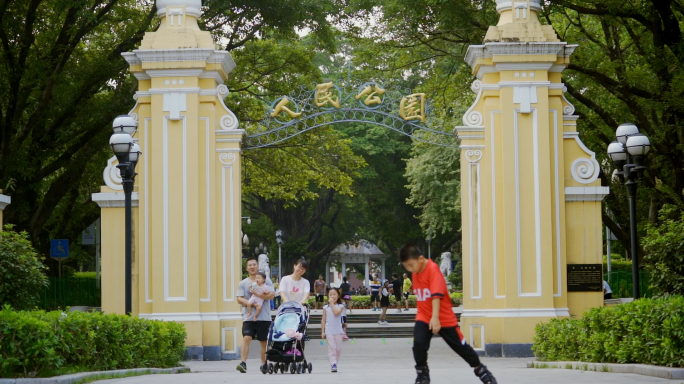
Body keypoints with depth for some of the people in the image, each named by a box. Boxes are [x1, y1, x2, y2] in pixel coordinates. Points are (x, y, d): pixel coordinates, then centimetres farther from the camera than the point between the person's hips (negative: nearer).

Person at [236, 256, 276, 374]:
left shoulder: (266, 280, 6)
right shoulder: (243, 283, 10)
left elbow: (272, 295, -6)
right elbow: (239, 299, 1)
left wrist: (258, 294, -16)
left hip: (264, 317, 0)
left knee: (264, 342, 6)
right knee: (246, 338, -15)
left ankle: (264, 364, 18)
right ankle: (243, 363, -22)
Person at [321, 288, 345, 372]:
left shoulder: (340, 306, 2)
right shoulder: (326, 307, 6)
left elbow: (336, 313, -19)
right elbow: (323, 320, 8)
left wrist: (332, 303, -10)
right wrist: (322, 331, 3)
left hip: (338, 331, 0)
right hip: (329, 331, 0)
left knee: (338, 348, 4)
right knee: (331, 348, -10)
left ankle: (335, 363, 19)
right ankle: (333, 364, -15)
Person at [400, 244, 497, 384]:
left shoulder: (433, 269, -21)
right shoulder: (415, 272, 1)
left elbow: (436, 294, -31)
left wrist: (435, 317, -41)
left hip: (444, 318, -5)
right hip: (424, 318, 5)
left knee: (460, 346, 7)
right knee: (418, 343, -18)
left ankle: (480, 369, 28)